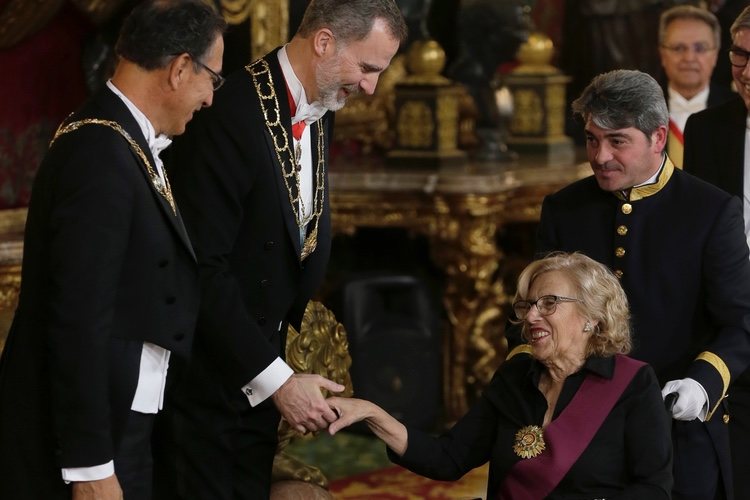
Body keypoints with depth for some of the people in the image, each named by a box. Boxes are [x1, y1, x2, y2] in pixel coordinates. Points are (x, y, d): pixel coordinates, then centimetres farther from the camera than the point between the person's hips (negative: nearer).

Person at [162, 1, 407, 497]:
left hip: (262, 372, 8)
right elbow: (204, 270, -24)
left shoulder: (319, 112, 5)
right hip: (204, 369, -8)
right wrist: (276, 379, -22)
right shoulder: (228, 113, -21)